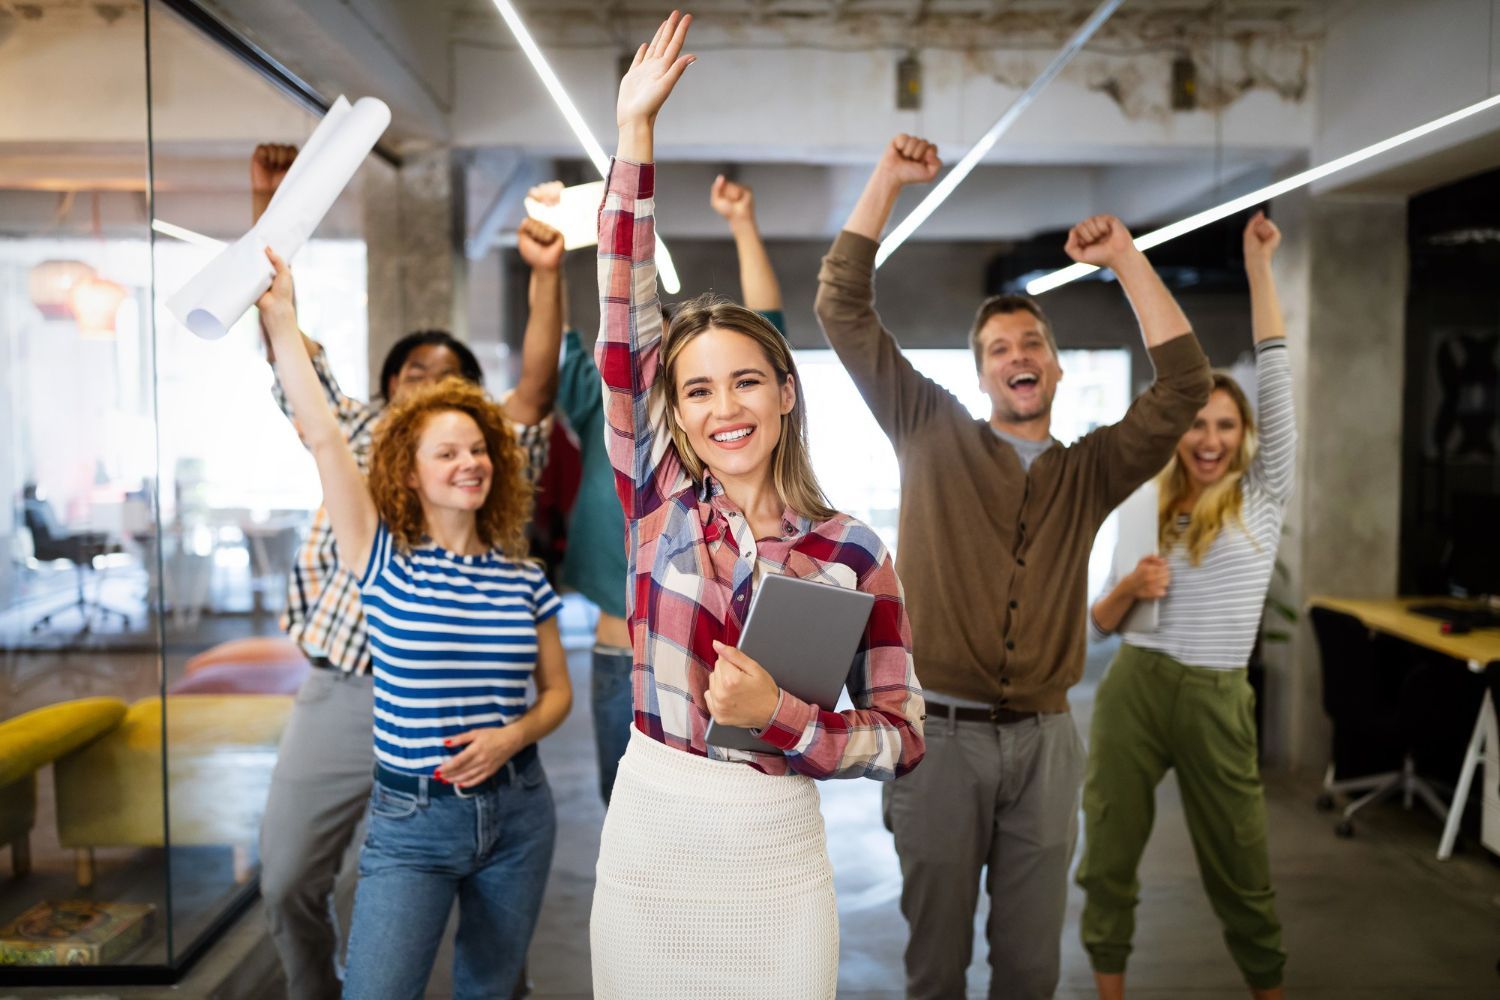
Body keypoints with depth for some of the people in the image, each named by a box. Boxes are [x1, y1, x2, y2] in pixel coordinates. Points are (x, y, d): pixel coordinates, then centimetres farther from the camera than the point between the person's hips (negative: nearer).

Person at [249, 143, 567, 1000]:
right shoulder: (353, 435, 10)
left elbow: (539, 382, -12)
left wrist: (547, 276, -26)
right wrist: (269, 208, -1)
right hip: (338, 697, 3)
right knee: (290, 882, 10)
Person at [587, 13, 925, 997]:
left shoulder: (853, 551, -8)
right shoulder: (662, 503, -4)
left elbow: (903, 734, -3)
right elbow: (624, 323, -10)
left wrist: (779, 718, -20)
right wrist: (635, 132, -12)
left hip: (776, 856, -1)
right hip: (645, 846, 2)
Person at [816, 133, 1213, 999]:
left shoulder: (1089, 472, 8)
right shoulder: (934, 435, 3)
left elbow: (1184, 387, -3)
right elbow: (845, 311, -1)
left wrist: (1125, 259, -3)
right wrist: (887, 180, -4)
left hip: (1044, 739, 2)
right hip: (940, 732, -2)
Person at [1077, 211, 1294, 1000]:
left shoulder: (1263, 495, 1)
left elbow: (1276, 374, -6)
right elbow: (1100, 623, 8)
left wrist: (1257, 265, -5)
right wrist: (1129, 587, -14)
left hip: (1215, 701, -2)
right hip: (1132, 691, 2)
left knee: (1239, 869, 10)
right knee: (1110, 855, 9)